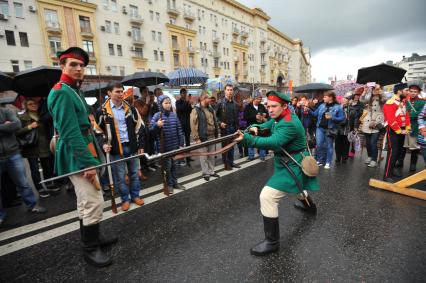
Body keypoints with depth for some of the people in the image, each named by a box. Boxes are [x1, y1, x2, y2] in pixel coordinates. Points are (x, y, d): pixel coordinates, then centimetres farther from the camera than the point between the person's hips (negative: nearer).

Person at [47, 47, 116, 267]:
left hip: (82, 151, 11)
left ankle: (90, 237, 34)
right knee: (94, 202, -6)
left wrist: (96, 147, 19)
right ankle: (90, 248, 10)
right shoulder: (61, 93, -16)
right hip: (76, 155, -10)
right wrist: (88, 162, -25)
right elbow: (70, 132, -23)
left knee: (85, 201, 19)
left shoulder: (73, 91, 16)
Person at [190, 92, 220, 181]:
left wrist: (217, 134, 13)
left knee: (211, 155, 15)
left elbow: (215, 122, 16)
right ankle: (205, 173, 18)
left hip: (212, 136, 6)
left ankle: (211, 171, 28)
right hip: (203, 137, -6)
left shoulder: (211, 109, 11)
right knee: (204, 156, 4)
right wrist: (196, 138, -17)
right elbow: (193, 126, -14)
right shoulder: (196, 110, -11)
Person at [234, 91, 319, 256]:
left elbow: (274, 142, -40)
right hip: (291, 162, 11)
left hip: (292, 166, -11)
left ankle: (272, 242, -7)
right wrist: (256, 128, -18)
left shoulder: (289, 124, -27)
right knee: (298, 185, 38)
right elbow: (268, 125, 7)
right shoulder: (280, 117, 2)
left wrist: (247, 139, -49)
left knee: (267, 197, -18)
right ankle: (308, 205, 69)